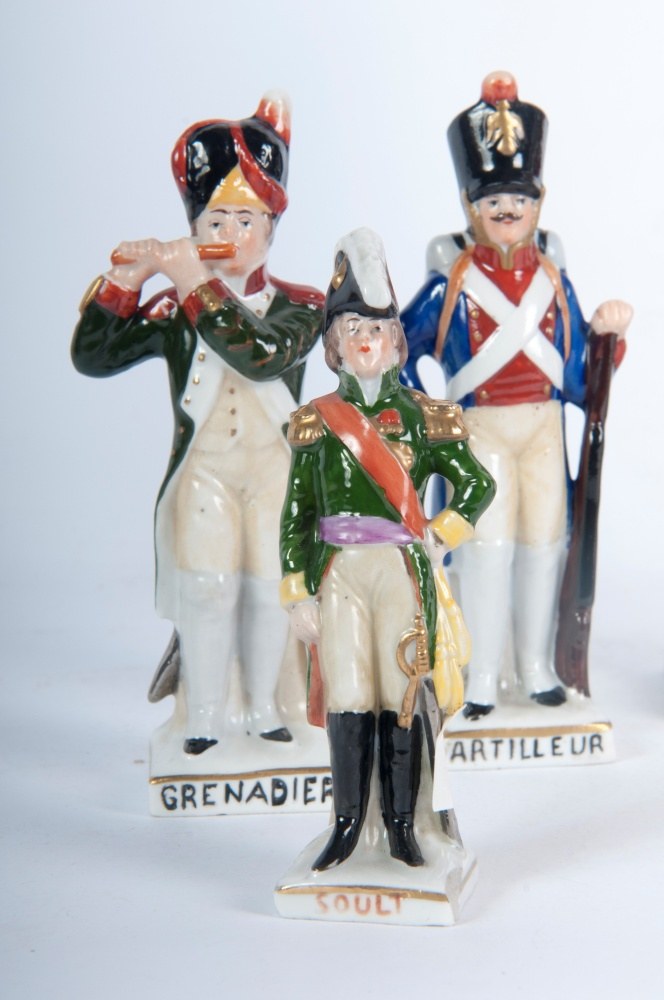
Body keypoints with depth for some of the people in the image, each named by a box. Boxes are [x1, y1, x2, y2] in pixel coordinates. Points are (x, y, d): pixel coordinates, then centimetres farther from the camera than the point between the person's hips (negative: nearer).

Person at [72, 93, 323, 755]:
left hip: (274, 467, 0)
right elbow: (91, 357, -6)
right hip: (201, 468, 0)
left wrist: (197, 286, -28)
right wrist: (123, 283, -18)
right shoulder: (172, 309, 1)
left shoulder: (299, 304, -2)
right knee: (207, 589, -5)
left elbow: (264, 355, -25)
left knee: (270, 588, 3)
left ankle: (263, 707, 22)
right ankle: (203, 713, 10)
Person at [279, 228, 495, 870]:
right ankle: (348, 823, 16)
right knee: (346, 701, 3)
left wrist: (437, 539, -2)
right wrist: (297, 594, 0)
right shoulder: (316, 421, 5)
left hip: (402, 573, -1)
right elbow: (295, 515, 5)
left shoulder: (421, 416, 3)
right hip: (338, 575, 1)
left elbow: (478, 485, 8)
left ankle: (401, 826, 15)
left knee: (399, 700, 2)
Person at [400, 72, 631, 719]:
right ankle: (480, 677, 3)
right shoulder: (451, 283, -5)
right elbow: (398, 355, -1)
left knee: (543, 541, 7)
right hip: (479, 430, -4)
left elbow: (577, 379, 7)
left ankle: (536, 666, 20)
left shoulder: (552, 278, 5)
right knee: (489, 543, -8)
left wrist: (604, 332, -8)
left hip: (543, 428, 4)